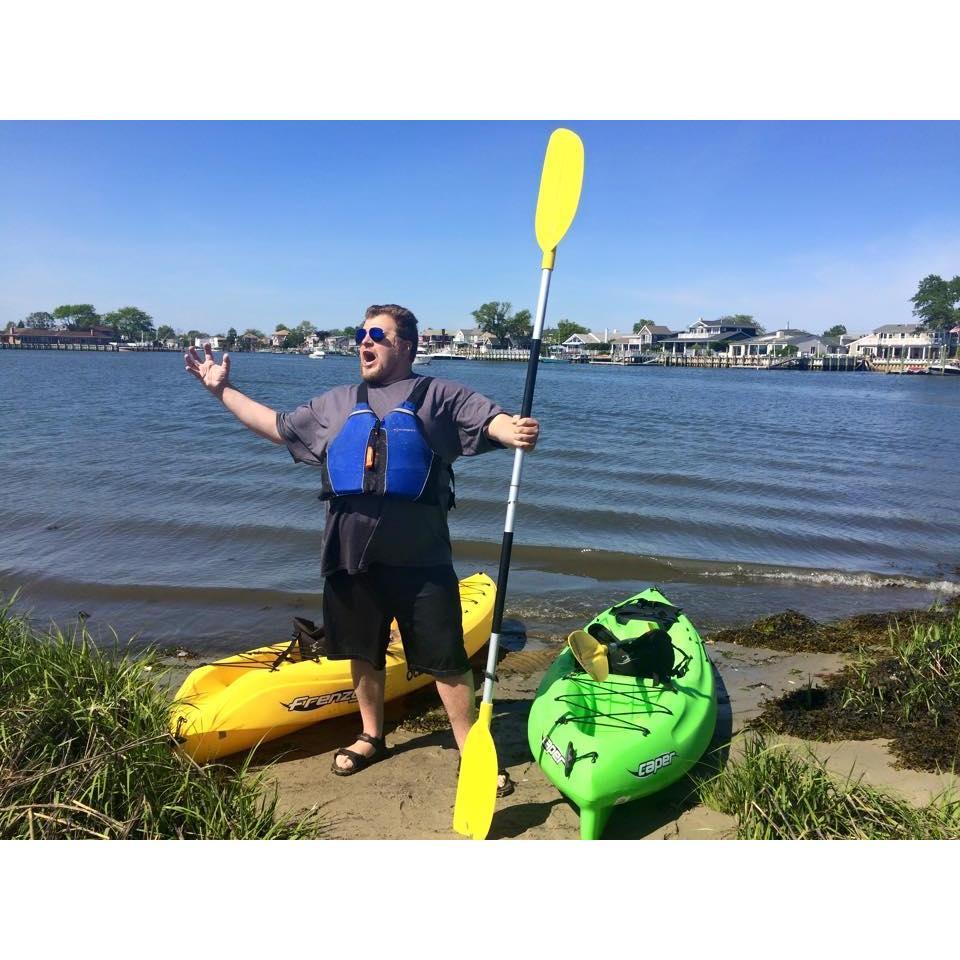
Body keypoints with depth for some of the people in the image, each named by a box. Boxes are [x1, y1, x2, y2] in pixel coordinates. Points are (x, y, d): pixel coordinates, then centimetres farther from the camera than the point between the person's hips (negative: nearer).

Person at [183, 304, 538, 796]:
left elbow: (489, 418, -8)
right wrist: (222, 390, 24)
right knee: (363, 650, 18)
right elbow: (276, 426, 26)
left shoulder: (438, 395, 5)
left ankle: (470, 750, 15)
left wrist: (515, 430, -32)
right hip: (351, 551, 5)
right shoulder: (336, 403, 19)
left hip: (418, 553, -4)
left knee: (446, 657, 0)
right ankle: (371, 736, 38)